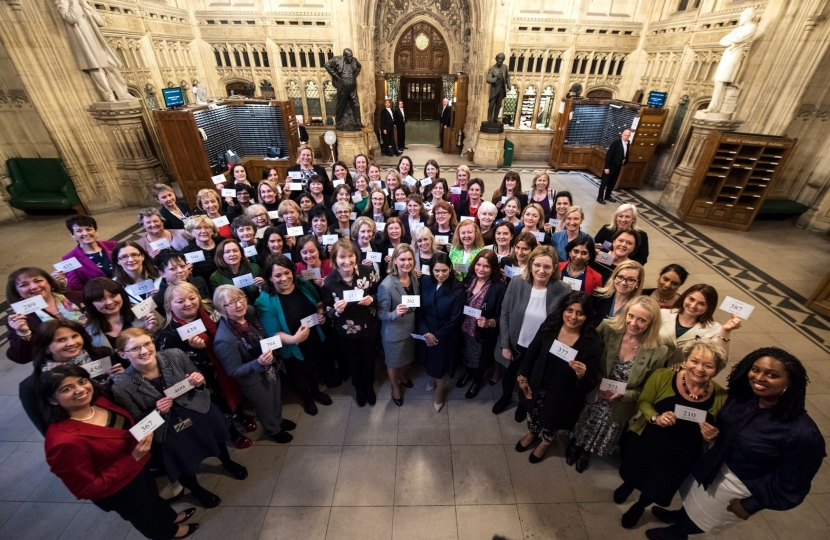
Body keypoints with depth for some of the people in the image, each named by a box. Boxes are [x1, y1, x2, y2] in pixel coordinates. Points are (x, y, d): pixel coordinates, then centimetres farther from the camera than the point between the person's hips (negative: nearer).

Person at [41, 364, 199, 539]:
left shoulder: (98, 401, -16)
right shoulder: (66, 441, -37)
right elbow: (87, 489, -27)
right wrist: (133, 458, -31)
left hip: (137, 465, 6)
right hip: (118, 490, -6)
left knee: (152, 495, 35)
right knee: (146, 514, 27)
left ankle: (171, 516, 64)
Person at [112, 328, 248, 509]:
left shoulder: (175, 356, -21)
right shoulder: (122, 386, -23)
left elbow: (199, 381, -4)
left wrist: (199, 382, -26)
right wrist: (156, 412, -29)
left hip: (200, 415, 2)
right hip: (169, 433, -2)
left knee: (217, 442, 29)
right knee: (185, 467, 21)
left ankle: (227, 462, 64)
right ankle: (197, 490, 57)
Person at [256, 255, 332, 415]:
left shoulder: (305, 286, -13)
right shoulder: (265, 300, -26)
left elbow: (319, 304, 6)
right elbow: (273, 333, -24)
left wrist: (321, 314, -15)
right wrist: (293, 339, -40)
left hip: (315, 342, 4)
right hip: (292, 350, -4)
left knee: (315, 369, 29)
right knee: (299, 376, 24)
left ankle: (315, 391, 61)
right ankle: (306, 398, 56)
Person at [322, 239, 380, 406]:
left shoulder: (366, 272, -17)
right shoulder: (329, 282, -19)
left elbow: (378, 294, -2)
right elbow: (327, 312, -9)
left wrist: (372, 299, -24)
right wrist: (336, 311, -30)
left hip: (369, 328, 1)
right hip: (345, 333, 0)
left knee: (369, 361, 24)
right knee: (353, 364, 24)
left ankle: (369, 387, 55)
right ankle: (359, 389, 55)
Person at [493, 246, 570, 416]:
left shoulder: (563, 291, -21)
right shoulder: (516, 283, -18)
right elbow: (505, 315, -10)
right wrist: (505, 345, -8)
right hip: (514, 344, 1)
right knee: (508, 375, 27)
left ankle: (524, 403, 59)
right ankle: (506, 396, 60)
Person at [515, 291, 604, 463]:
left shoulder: (593, 343, -25)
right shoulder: (550, 325, -19)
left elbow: (590, 385, -19)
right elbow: (532, 352, -4)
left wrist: (582, 374, -40)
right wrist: (523, 377, 0)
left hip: (563, 396, -2)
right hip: (537, 385, 2)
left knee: (551, 421, 26)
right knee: (533, 413, 28)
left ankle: (545, 442, 60)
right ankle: (532, 433, 62)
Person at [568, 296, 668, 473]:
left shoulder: (658, 352, -21)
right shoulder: (608, 329, -21)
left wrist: (623, 394, -23)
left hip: (620, 408, 0)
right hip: (593, 395, 0)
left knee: (603, 438, 27)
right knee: (582, 427, 25)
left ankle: (586, 451, 57)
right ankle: (575, 443, 58)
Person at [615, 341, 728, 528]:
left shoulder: (721, 397, -20)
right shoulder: (662, 376, -25)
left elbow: (717, 434, -4)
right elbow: (644, 402, -11)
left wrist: (712, 436, -27)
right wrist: (656, 418, -30)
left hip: (680, 458, 1)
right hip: (644, 444, 0)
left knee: (656, 490, 25)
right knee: (633, 474, 29)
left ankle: (639, 506, 60)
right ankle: (628, 485, 67)